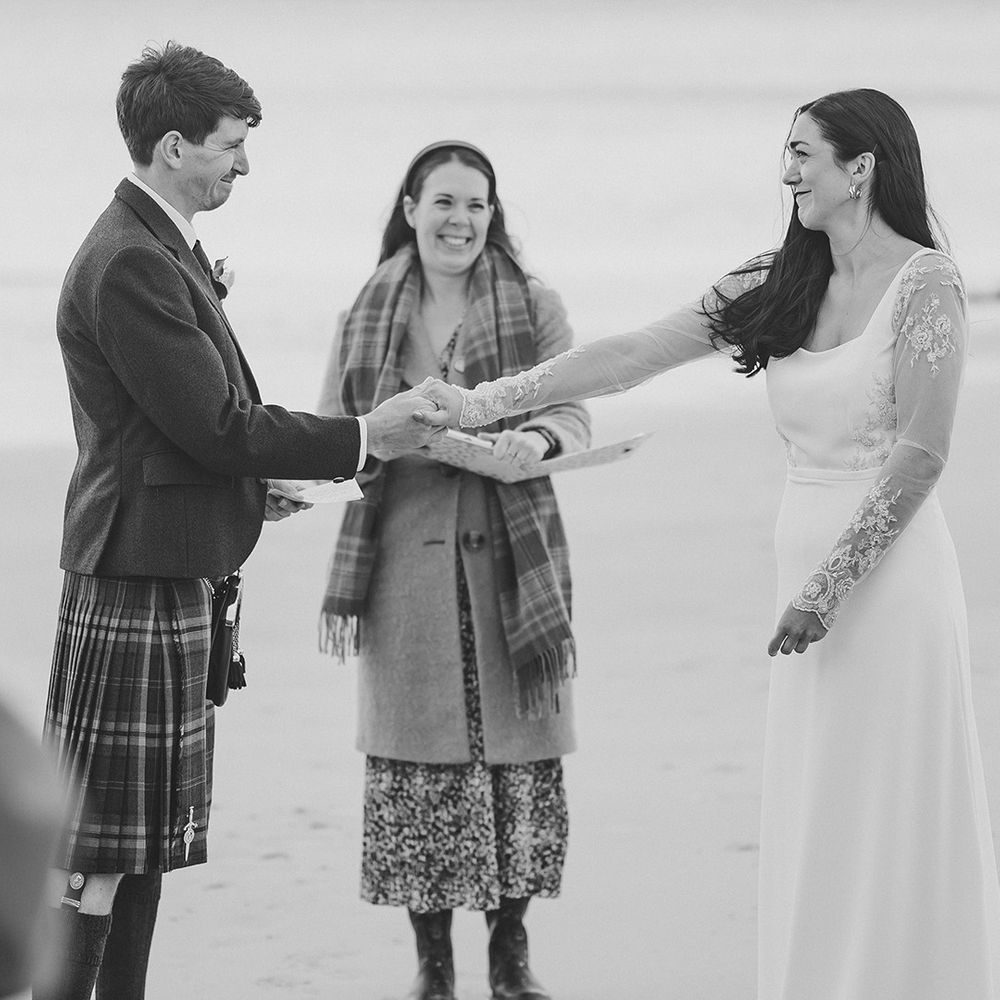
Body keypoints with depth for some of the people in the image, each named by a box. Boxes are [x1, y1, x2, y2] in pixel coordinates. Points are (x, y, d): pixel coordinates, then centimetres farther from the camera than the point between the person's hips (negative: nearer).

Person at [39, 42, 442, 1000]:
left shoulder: (160, 248, 16)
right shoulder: (128, 264, -18)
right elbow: (213, 424, -19)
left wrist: (251, 481, 9)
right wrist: (361, 438, -11)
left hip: (171, 570, 10)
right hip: (135, 573, -10)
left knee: (145, 837, 13)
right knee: (99, 848, -7)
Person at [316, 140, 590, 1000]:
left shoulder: (535, 308, 4)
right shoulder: (368, 319, 8)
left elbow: (575, 419, 2)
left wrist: (537, 438, -21)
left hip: (512, 563, -1)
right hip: (406, 564, 1)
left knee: (520, 758, 0)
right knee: (417, 766, 0)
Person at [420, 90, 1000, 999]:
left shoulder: (924, 282, -7)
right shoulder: (780, 286, 12)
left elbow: (920, 454, -12)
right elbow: (630, 356, 9)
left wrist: (832, 582, -16)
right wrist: (485, 404, 4)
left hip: (886, 573, -7)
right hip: (810, 567, 7)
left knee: (881, 826, -4)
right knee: (812, 825, 7)